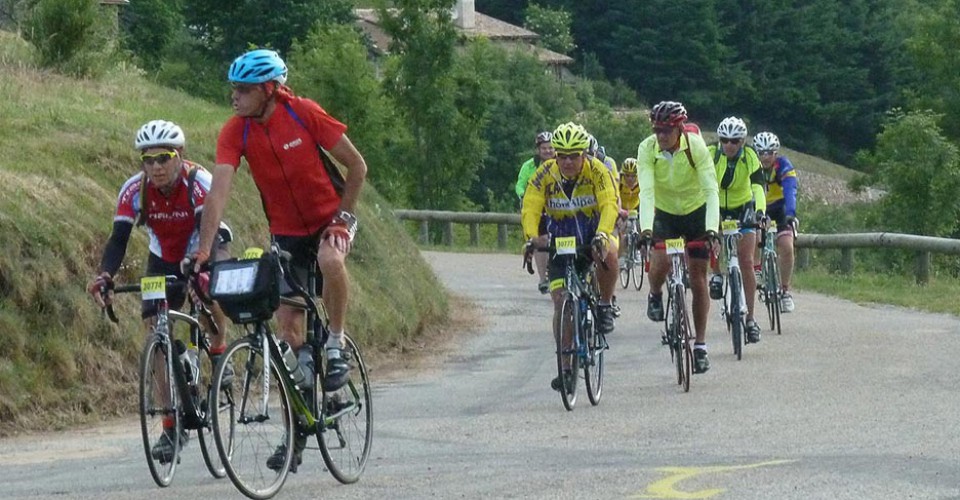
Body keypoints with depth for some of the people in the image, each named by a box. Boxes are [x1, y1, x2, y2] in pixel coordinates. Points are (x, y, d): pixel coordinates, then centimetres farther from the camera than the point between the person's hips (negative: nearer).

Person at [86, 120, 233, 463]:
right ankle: (172, 427, 1)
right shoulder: (135, 190, -22)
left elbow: (209, 231, -42)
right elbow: (119, 238, -28)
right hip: (164, 259, 3)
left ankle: (219, 351, -8)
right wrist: (105, 274, -47)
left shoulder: (199, 182, -30)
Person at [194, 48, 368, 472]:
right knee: (287, 326, 0)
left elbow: (356, 166, -11)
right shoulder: (235, 132, -14)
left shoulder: (304, 114, -20)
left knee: (329, 259, -39)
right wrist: (202, 251, -30)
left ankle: (335, 347, -16)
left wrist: (342, 216, -14)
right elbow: (219, 191, -22)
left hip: (329, 217, -3)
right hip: (287, 231, 3)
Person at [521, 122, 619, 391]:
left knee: (608, 254, -37)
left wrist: (602, 235, -47)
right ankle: (567, 367, 6)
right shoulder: (545, 174, -15)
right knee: (561, 302, -6)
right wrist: (531, 238, -41)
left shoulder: (597, 171, -19)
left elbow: (609, 205, -30)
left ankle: (605, 306, -12)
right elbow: (530, 209, -22)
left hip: (593, 235, -2)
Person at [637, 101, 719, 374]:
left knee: (698, 279, -1)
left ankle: (700, 346, 9)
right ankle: (655, 295, 8)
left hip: (696, 211, 0)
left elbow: (711, 190, -30)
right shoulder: (647, 149, -22)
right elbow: (646, 191, -30)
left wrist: (711, 228, -43)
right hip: (664, 213, 0)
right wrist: (646, 227, -45)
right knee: (660, 262, -27)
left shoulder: (696, 147, -25)